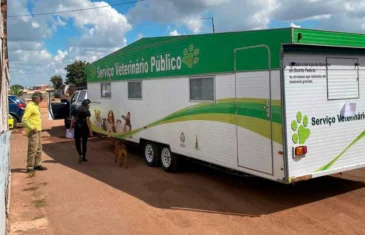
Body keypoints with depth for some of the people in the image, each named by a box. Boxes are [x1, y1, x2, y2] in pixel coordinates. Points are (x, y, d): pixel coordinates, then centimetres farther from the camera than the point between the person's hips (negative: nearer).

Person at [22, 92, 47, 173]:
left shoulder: (36, 106, 15)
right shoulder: (30, 106, -14)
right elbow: (24, 119, -20)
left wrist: (38, 128, 14)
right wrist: (32, 128, -22)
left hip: (37, 131, 10)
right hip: (33, 132, -10)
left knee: (39, 148, 15)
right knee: (33, 149, -8)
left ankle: (37, 164, 25)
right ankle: (30, 167, -3)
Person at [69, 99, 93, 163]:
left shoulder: (76, 110, 3)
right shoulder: (87, 111, -8)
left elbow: (73, 120, 3)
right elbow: (88, 121, -14)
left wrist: (71, 127, 16)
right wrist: (90, 131, -13)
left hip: (77, 128, 2)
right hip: (84, 129, -2)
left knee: (77, 142, 10)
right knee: (84, 143, 10)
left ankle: (80, 155, -9)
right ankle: (84, 157, 15)